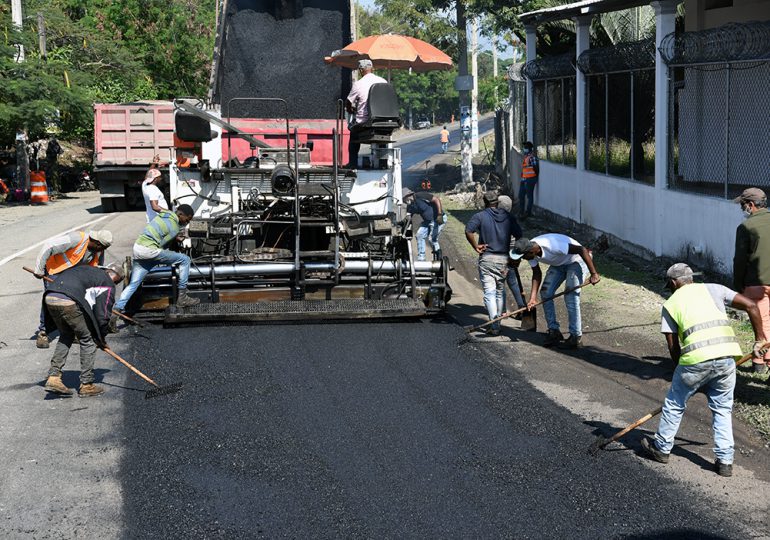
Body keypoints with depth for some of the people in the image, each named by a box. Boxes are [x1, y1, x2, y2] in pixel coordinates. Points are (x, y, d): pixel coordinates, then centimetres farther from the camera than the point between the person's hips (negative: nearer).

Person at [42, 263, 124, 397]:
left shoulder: (85, 270, 34)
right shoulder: (108, 284, 14)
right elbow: (103, 314, 12)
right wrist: (101, 338, 28)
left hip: (49, 297, 7)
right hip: (69, 302, -7)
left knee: (66, 336, 26)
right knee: (87, 341, 10)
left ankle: (53, 377, 18)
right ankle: (86, 385, 14)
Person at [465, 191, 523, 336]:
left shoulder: (480, 216, -2)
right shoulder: (508, 217, 7)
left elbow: (468, 231, -17)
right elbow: (519, 235, 3)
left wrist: (476, 247, -7)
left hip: (486, 259, -3)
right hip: (504, 259, 3)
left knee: (489, 292, -3)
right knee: (500, 291, 18)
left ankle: (494, 326, -11)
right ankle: (498, 322, 24)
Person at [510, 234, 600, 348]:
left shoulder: (552, 246, -40)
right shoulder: (529, 251, -16)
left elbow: (582, 250, -36)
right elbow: (537, 273, -4)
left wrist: (593, 274, -34)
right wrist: (533, 297, -14)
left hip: (576, 261, -7)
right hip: (558, 264, 8)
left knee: (571, 296, -15)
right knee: (546, 293, -3)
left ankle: (576, 337, -9)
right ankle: (554, 331, 4)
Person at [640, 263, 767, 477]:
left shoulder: (670, 304, 14)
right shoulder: (712, 289, 18)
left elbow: (673, 347, 12)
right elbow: (750, 306, 11)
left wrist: (683, 374, 24)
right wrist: (759, 341, 18)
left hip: (696, 357, -2)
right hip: (727, 355, 2)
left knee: (675, 404, 19)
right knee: (722, 409, 19)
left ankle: (661, 448, 34)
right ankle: (725, 461, 17)